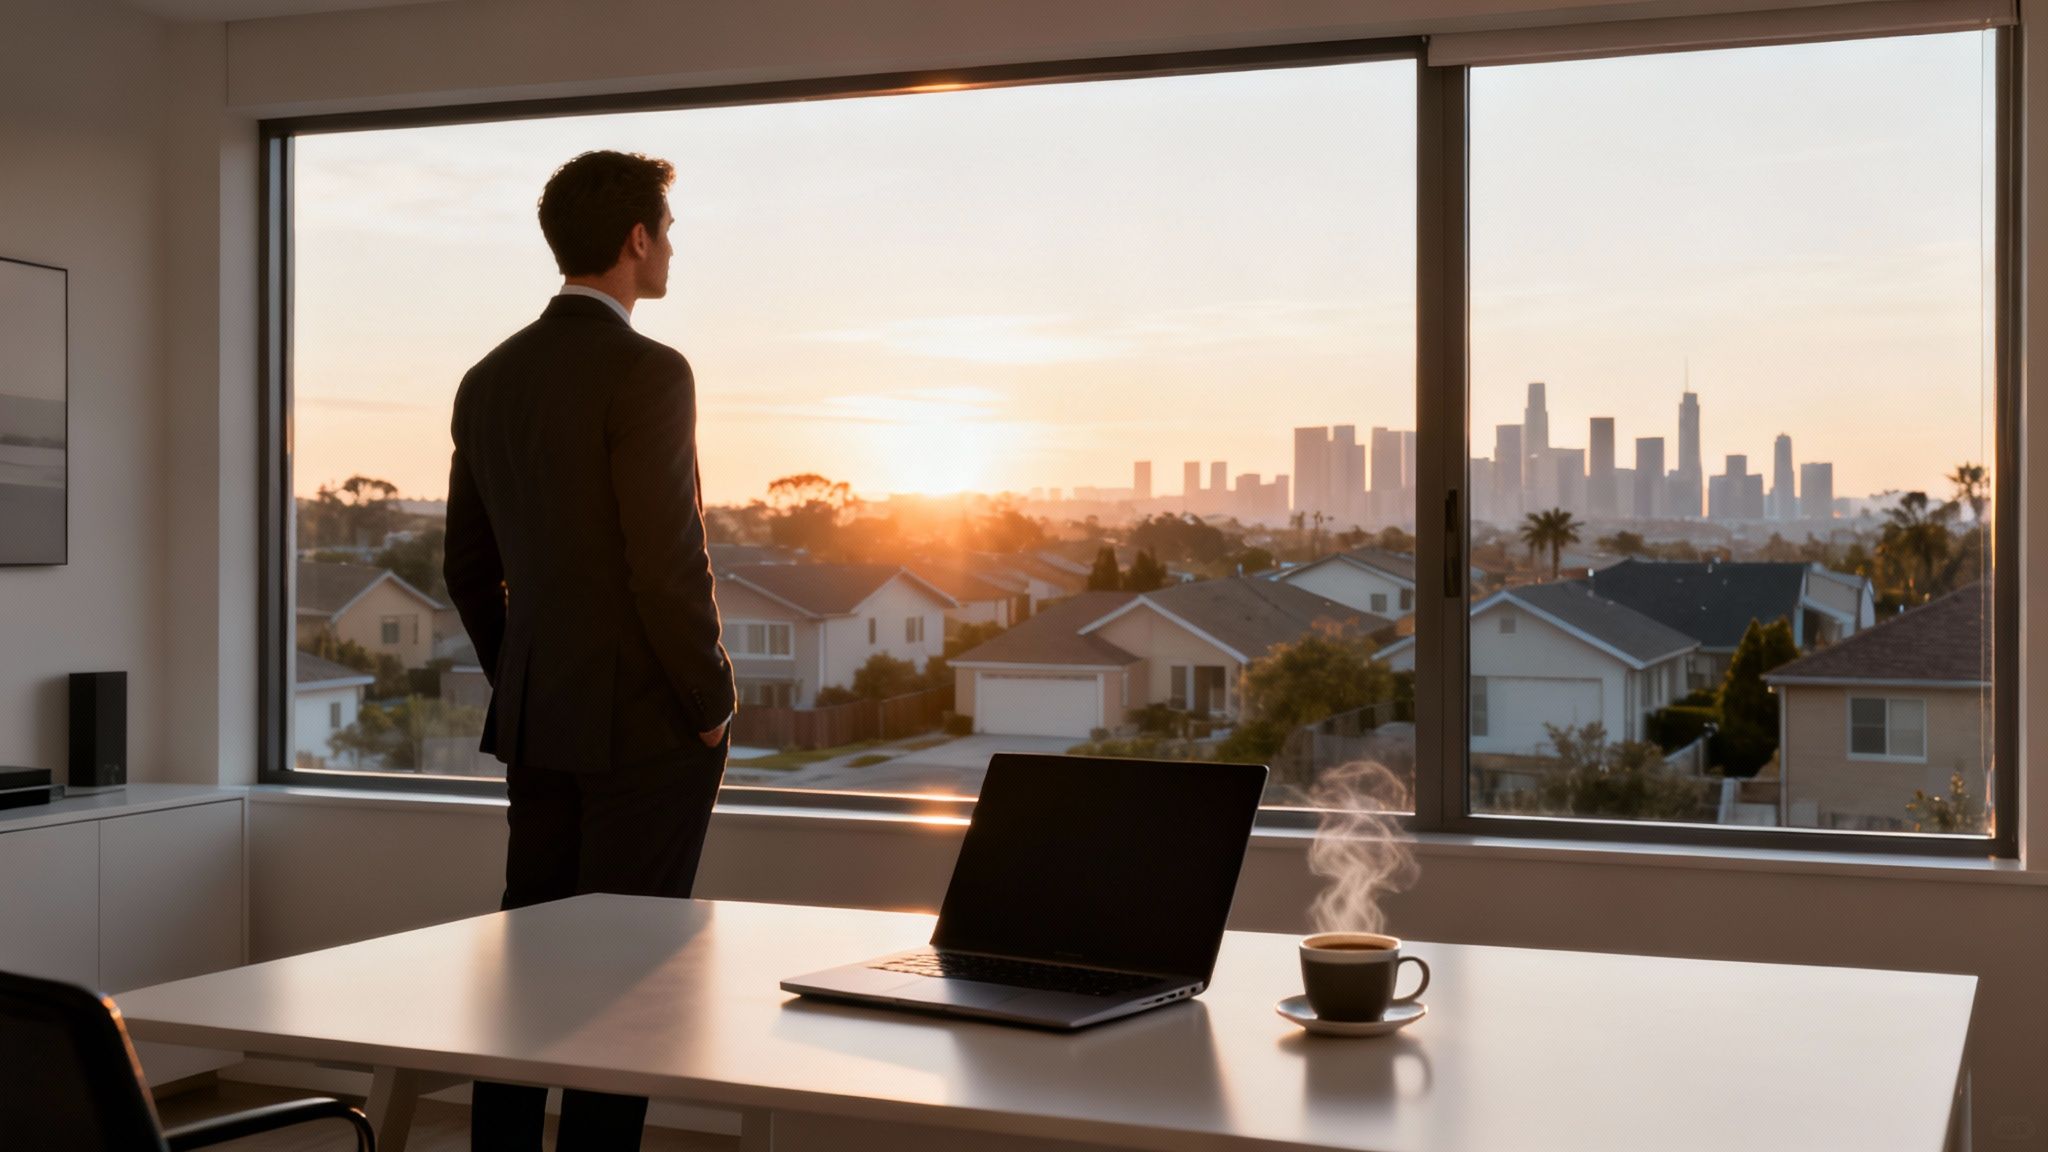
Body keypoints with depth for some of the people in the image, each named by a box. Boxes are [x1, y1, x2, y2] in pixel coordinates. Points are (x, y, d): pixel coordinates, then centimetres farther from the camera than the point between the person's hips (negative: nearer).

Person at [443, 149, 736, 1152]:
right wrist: (711, 705, -8)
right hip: (646, 721, -7)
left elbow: (467, 570, 14)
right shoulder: (647, 372, -14)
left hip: (536, 720, 7)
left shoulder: (488, 381, 9)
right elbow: (669, 564, -19)